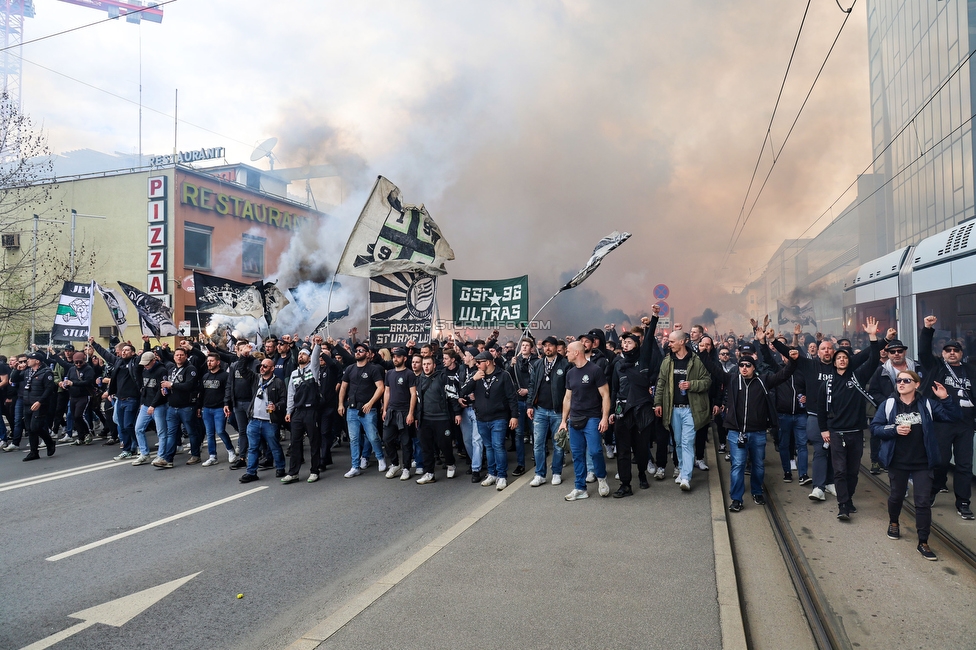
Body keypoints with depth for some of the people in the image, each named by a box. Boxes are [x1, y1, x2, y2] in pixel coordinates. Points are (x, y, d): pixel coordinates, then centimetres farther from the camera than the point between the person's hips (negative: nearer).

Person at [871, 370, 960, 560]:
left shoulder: (927, 405, -2)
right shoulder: (888, 405, -3)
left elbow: (954, 417, -6)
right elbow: (874, 428, -3)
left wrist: (945, 399, -20)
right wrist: (894, 430, -19)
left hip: (922, 463, 0)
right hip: (897, 462, 0)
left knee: (923, 502, 0)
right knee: (896, 495, 17)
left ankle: (923, 543, 9)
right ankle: (893, 523, 45)